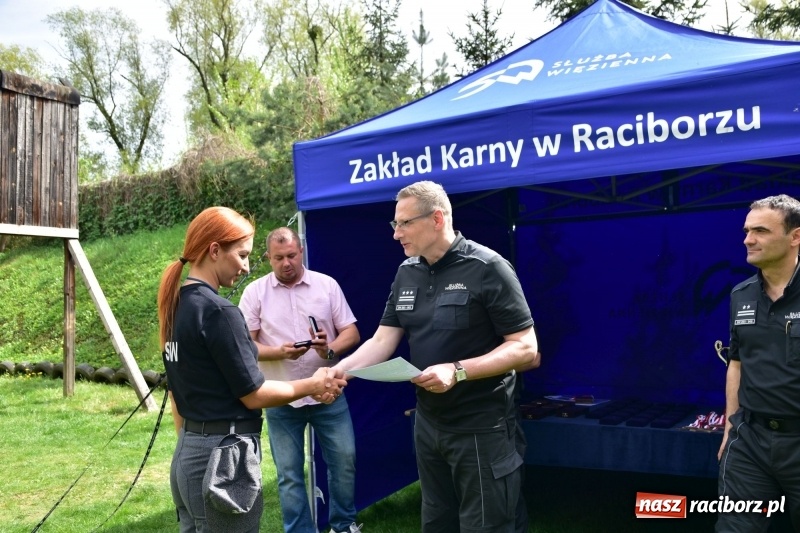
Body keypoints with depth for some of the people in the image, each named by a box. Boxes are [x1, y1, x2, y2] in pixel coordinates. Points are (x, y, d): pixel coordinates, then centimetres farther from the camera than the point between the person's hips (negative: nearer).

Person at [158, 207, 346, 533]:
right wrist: (312, 385, -2)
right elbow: (253, 394, -14)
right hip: (222, 458, -8)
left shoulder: (176, 305, 6)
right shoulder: (218, 311, -19)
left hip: (187, 455, 8)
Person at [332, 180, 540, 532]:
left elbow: (526, 350, -18)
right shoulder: (406, 274, 5)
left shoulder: (487, 268, -16)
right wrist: (337, 371, -14)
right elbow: (382, 342, 4)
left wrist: (457, 371, -28)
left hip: (480, 428, -7)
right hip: (428, 422, 7)